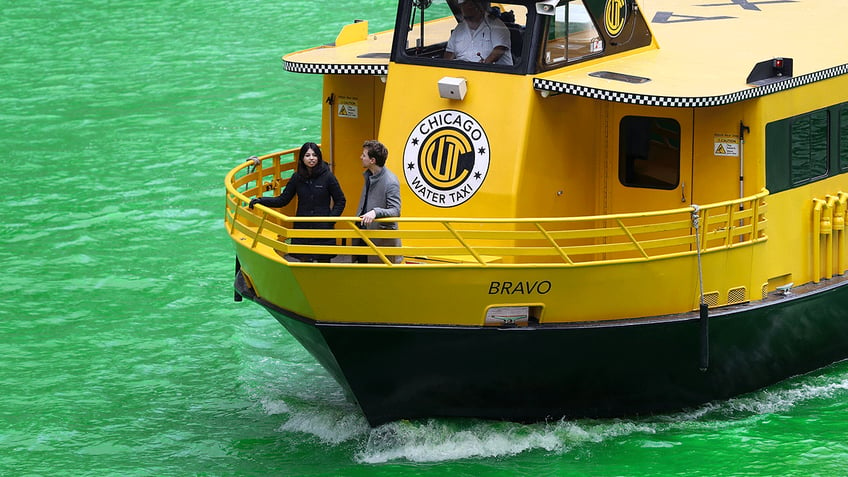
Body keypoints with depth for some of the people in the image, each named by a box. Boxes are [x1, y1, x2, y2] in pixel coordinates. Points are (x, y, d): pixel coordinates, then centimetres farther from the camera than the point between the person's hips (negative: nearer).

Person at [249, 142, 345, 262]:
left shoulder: (327, 176, -5)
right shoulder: (297, 177, 3)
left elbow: (340, 201, 2)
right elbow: (283, 200, 8)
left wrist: (330, 220, -9)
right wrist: (261, 201, -4)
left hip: (323, 229, -3)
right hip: (302, 228, 3)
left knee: (324, 261, 2)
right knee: (304, 261, 5)